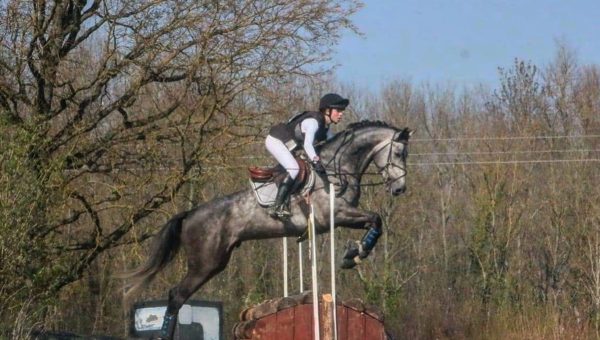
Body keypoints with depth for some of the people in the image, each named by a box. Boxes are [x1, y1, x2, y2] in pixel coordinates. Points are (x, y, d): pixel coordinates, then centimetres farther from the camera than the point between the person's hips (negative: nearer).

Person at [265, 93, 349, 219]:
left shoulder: (325, 127, 4)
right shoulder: (313, 122, -25)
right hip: (275, 141, -10)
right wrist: (316, 161, -48)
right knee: (294, 168, -24)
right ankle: (277, 207, -27)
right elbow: (307, 144, -38)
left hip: (289, 145, 10)